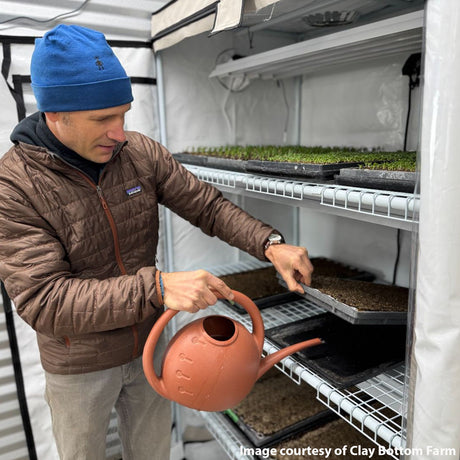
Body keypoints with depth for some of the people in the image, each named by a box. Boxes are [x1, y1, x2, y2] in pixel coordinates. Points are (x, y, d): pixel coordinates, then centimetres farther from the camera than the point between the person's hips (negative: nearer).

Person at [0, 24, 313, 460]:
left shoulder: (141, 153, -12)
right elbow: (44, 301, -30)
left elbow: (207, 206, -8)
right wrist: (158, 288, -41)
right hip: (78, 366, -3)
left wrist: (270, 244, -25)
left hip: (147, 345, 3)